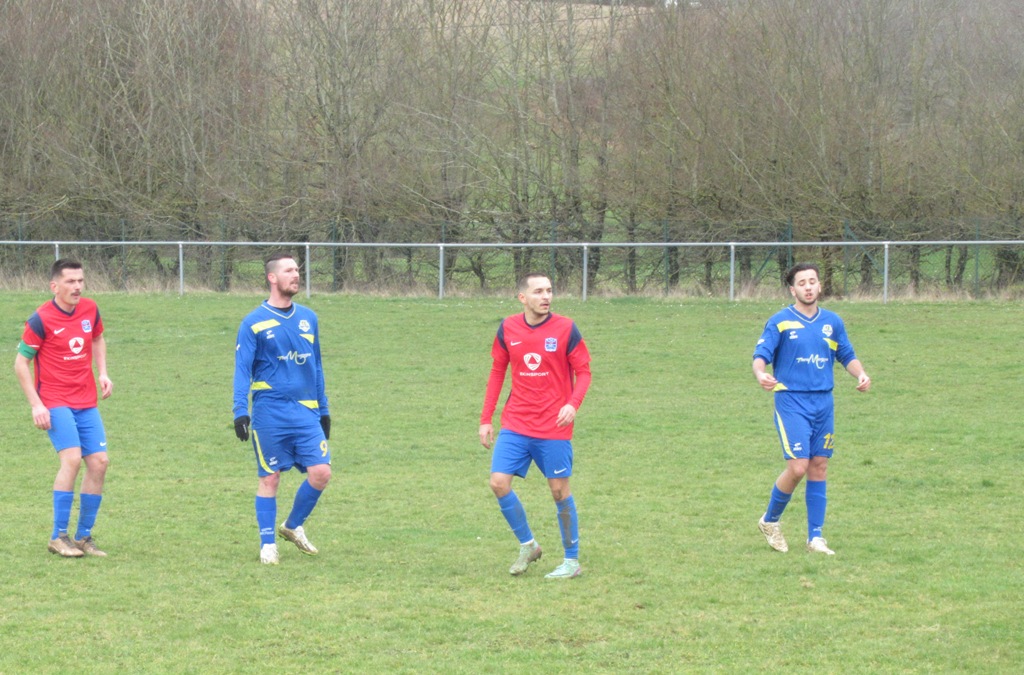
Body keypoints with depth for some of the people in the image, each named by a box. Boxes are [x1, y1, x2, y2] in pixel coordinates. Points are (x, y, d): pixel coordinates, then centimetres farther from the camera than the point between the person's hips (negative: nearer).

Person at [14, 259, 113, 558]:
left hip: (86, 403, 6)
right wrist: (36, 405, -13)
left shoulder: (90, 310, 5)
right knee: (72, 458, -21)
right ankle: (59, 537, -14)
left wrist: (103, 373, 9)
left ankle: (84, 536, 11)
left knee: (99, 462, -1)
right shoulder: (41, 319, -12)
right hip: (55, 403, -6)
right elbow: (21, 362, -7)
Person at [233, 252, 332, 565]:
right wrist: (240, 411, -15)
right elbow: (242, 369, -6)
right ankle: (267, 543, 12)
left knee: (321, 473, -5)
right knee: (269, 478, 1)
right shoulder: (254, 322, -4)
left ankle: (293, 526, 18)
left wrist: (324, 410, 19)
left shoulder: (308, 318, 11)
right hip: (269, 412, -4)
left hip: (306, 411, 4)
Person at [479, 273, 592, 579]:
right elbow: (497, 372, 11)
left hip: (554, 428, -3)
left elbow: (583, 372, -2)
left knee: (559, 490, 2)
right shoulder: (508, 329, 2)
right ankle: (527, 545, 14)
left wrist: (573, 404, -21)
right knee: (499, 482, -7)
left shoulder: (565, 329, -6)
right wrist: (486, 419, 9)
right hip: (515, 425, 3)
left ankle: (572, 560, 15)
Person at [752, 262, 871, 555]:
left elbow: (847, 356, 17)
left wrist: (861, 374, -3)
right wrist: (761, 374, -31)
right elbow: (761, 355, -9)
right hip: (791, 402, -5)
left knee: (819, 468, 5)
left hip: (823, 402, 5)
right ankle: (770, 521, 10)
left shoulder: (832, 322, 10)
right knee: (798, 467, -13)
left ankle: (815, 537, 11)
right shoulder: (780, 322, -3)